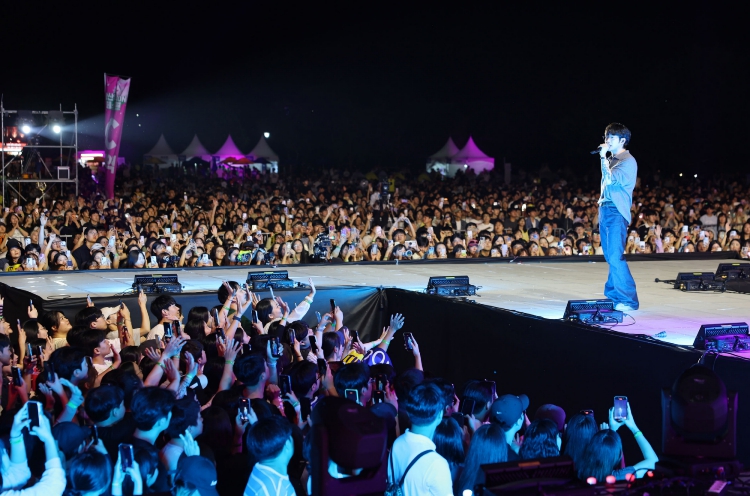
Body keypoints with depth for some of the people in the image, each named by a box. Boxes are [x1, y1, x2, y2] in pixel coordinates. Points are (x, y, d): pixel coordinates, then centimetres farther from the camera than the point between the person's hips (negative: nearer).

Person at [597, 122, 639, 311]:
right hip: (605, 211, 9)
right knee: (610, 257, 11)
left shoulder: (628, 161, -8)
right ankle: (613, 295, 17)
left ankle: (628, 299, -15)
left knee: (616, 257, -16)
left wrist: (603, 157, -12)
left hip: (617, 213, -9)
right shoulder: (612, 160, 18)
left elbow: (610, 179, -20)